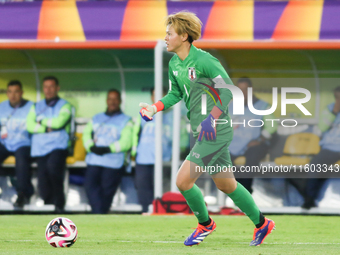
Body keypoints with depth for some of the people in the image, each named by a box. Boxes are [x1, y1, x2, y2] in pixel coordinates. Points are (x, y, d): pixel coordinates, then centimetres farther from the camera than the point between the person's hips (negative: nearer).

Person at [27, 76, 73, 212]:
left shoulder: (64, 106, 7)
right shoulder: (36, 107, 17)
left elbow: (59, 122, -12)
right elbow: (30, 125, 2)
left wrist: (41, 121, 1)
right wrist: (47, 128, -9)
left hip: (58, 146, -4)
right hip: (40, 148, 4)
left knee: (52, 166, -31)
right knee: (43, 185, -6)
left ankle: (59, 202, -17)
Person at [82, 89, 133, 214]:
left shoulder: (126, 121, 11)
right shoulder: (96, 118, 24)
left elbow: (126, 141, -4)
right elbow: (86, 134, 12)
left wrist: (108, 149, -16)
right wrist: (91, 147, -10)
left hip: (114, 162, -3)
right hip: (94, 160, 3)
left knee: (106, 190, -8)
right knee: (90, 184, -17)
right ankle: (99, 214, -21)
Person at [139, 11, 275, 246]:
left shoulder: (204, 61, -19)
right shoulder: (174, 64, 7)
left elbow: (228, 90, -18)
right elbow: (175, 93, 19)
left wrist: (211, 118, -26)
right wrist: (155, 108, 2)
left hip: (215, 131, -9)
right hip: (203, 130, 9)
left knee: (183, 180, -10)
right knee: (226, 185, 17)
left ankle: (205, 224, 13)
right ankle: (261, 223, 31)